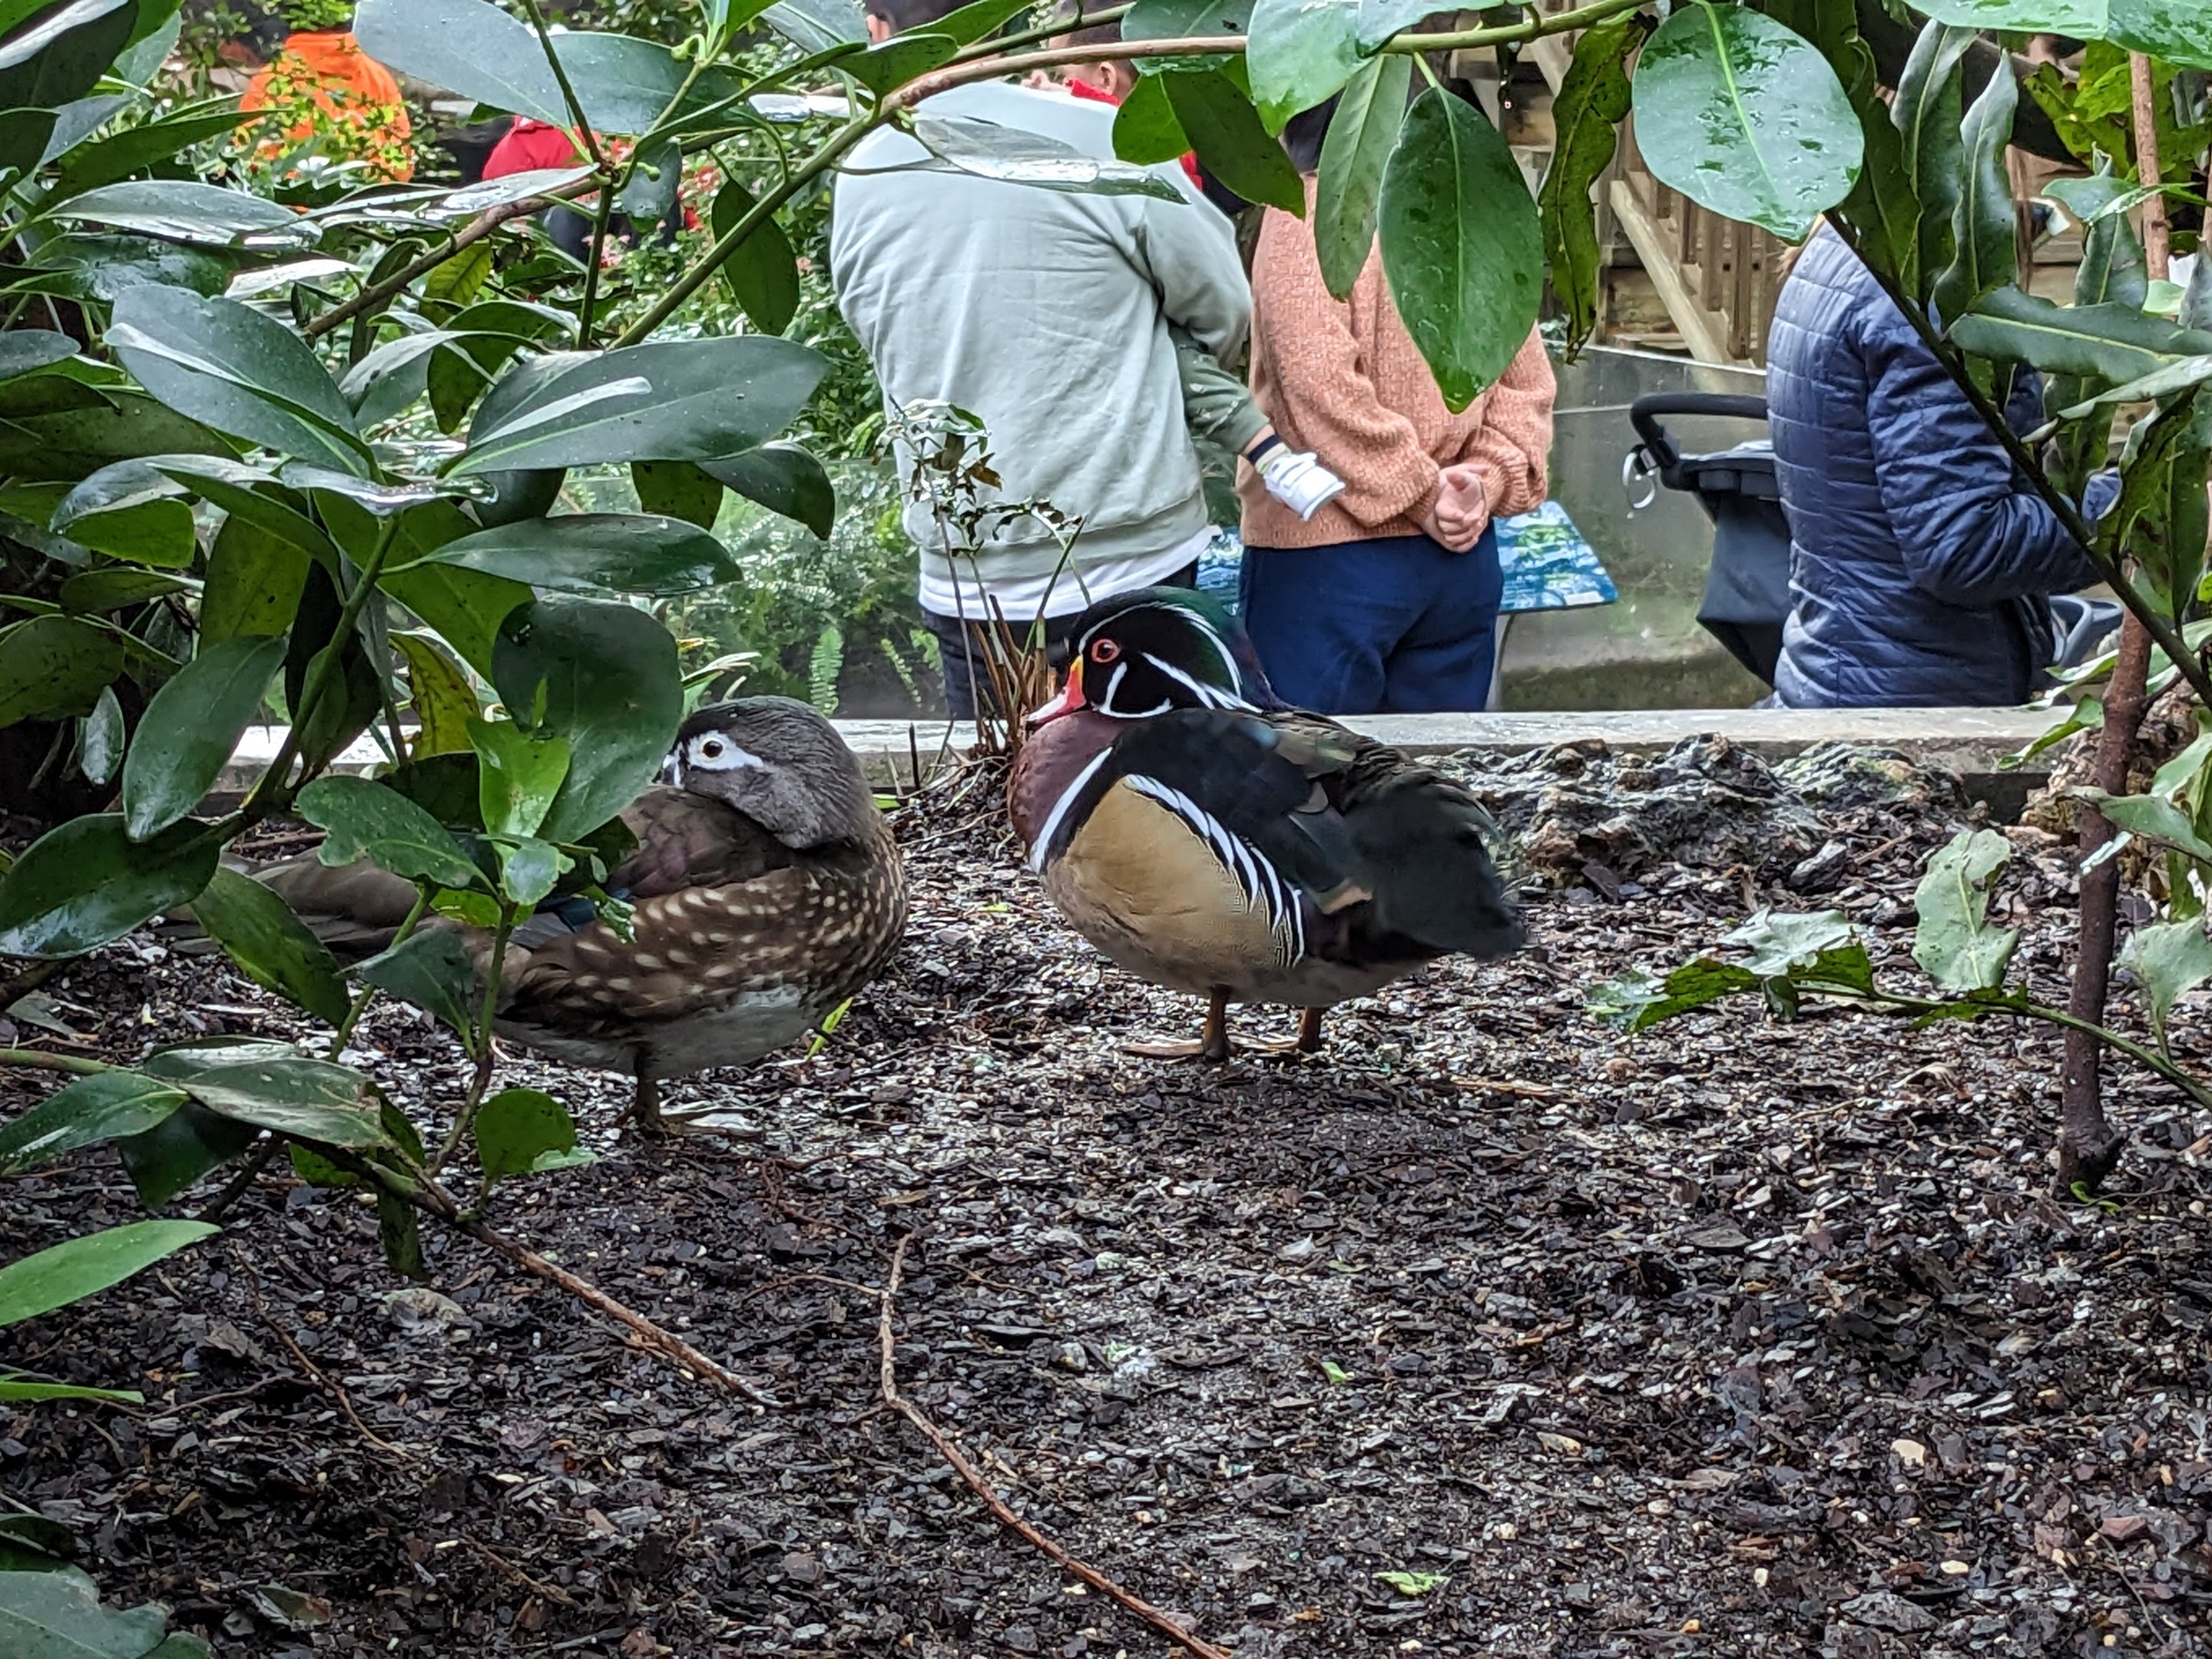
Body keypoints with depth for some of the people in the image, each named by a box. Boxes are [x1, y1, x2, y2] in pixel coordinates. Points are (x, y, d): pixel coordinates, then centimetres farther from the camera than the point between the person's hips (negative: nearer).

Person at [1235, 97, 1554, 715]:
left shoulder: (1307, 211, -9)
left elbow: (1321, 385, -17)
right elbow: (1525, 380, 12)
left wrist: (1419, 492, -11)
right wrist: (1487, 481, 1)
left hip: (1327, 553, -6)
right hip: (1465, 554, 6)